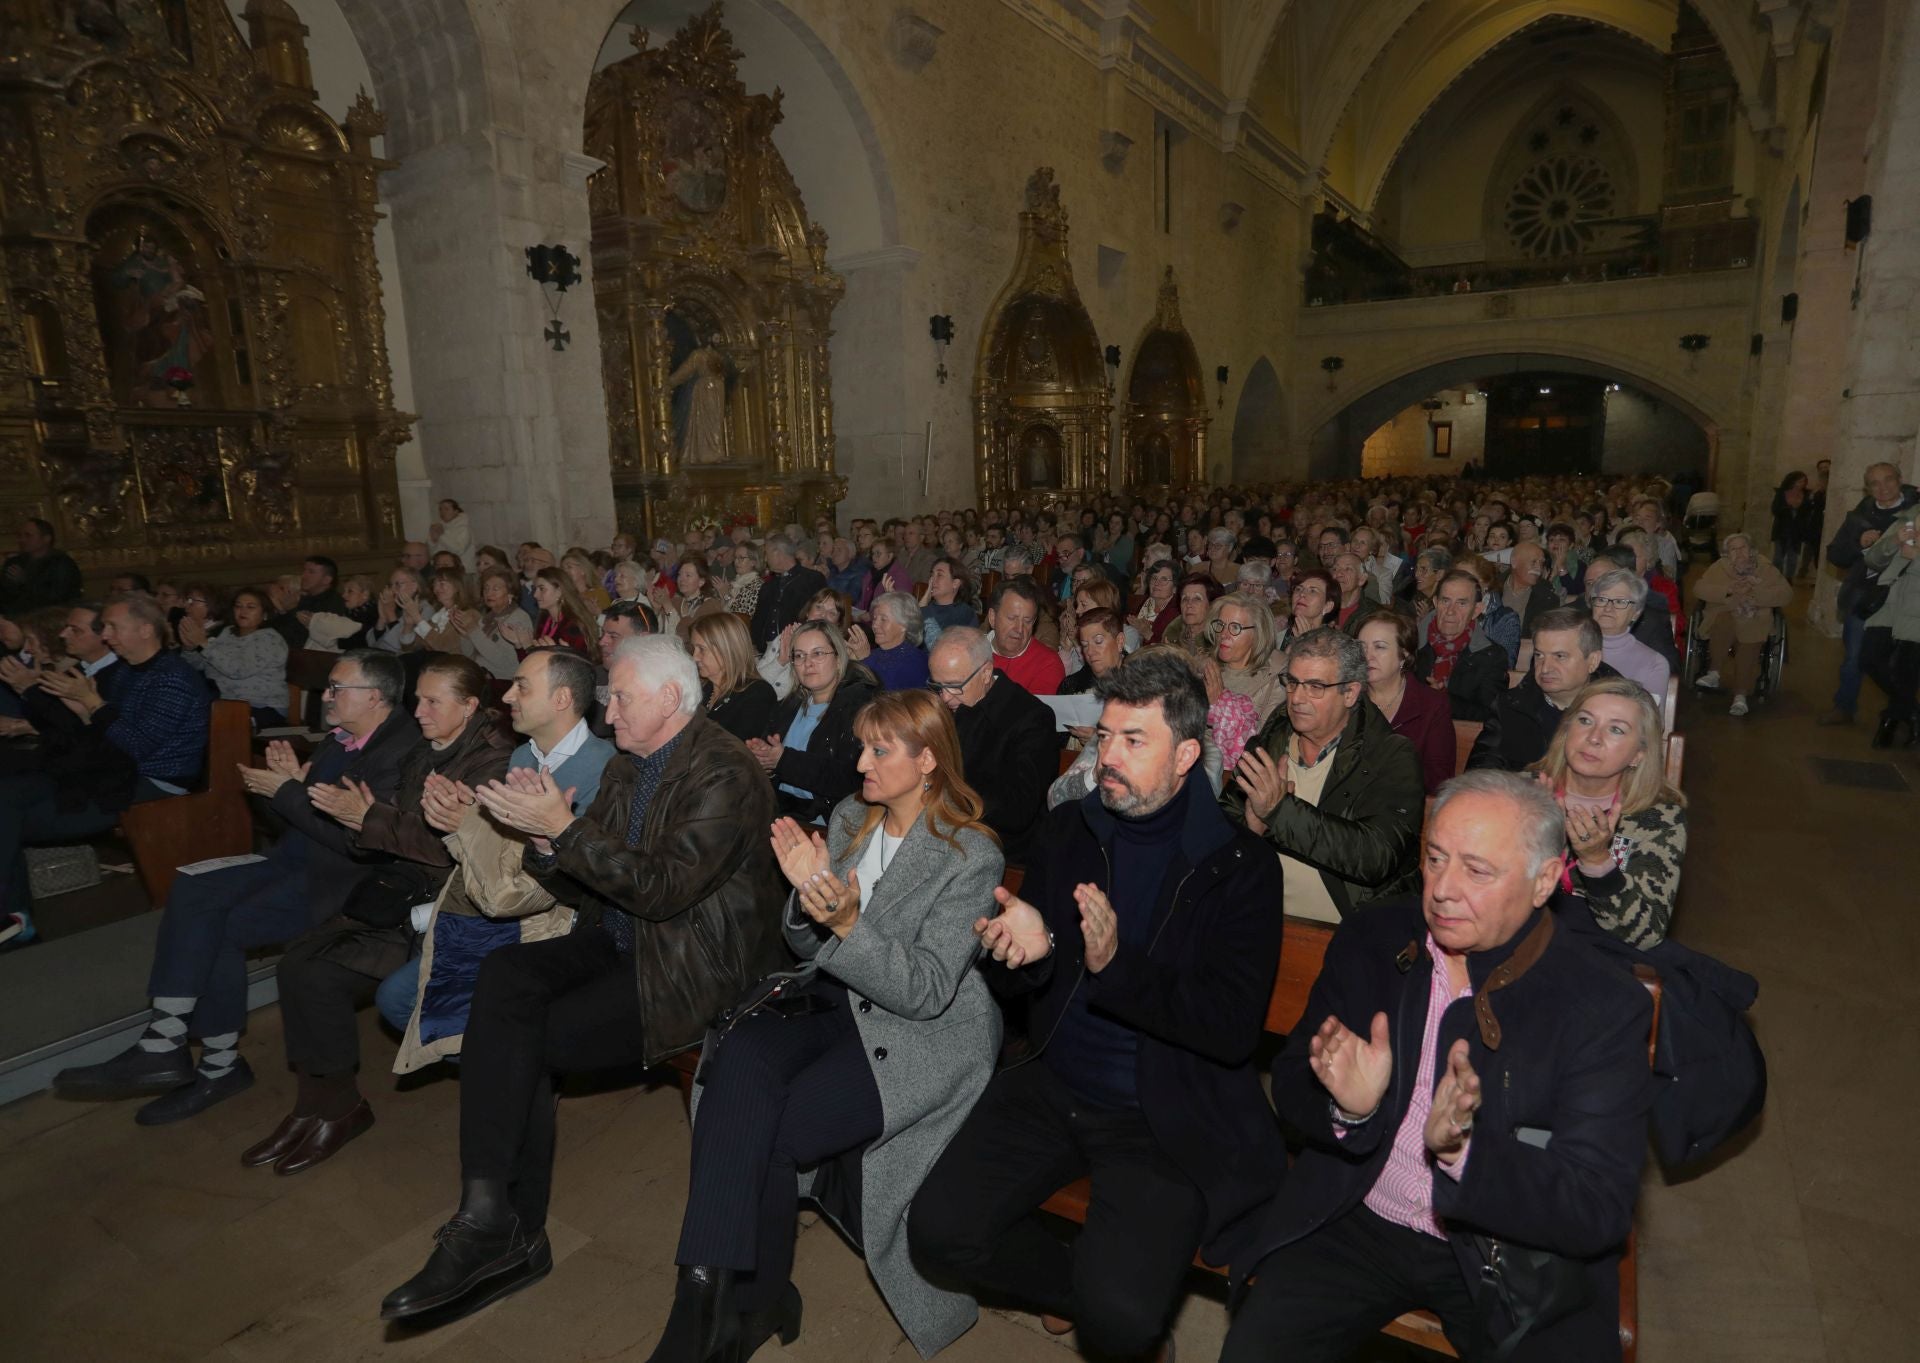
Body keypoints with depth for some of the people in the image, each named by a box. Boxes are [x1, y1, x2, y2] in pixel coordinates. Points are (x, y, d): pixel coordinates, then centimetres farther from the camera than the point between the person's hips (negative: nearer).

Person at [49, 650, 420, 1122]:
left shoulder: (402, 750, -19)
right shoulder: (339, 738, 11)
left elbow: (358, 838, -25)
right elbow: (302, 814, 16)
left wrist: (286, 791, -16)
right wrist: (293, 781, -7)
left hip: (339, 877, -9)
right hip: (297, 858, 9)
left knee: (223, 928, -17)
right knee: (191, 892, -7)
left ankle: (219, 1065, -1)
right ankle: (167, 1041, -8)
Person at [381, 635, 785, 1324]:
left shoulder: (724, 774, -15)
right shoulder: (625, 769, 12)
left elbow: (663, 888, -23)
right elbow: (584, 886, 12)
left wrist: (565, 828, -22)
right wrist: (543, 839, -8)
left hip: (693, 968, -7)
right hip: (621, 944, 8)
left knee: (518, 1037, -17)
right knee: (505, 974, -18)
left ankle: (501, 1227, 0)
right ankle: (505, 1231, -13)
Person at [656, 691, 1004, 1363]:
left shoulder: (971, 856, -11)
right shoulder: (849, 818, 7)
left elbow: (927, 991, -15)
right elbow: (810, 951, 10)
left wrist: (846, 924, -26)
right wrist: (807, 896, -11)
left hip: (920, 1032, -5)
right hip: (835, 1002, 6)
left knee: (767, 1128, -22)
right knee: (740, 1058, -25)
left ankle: (750, 1300, 2)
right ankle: (715, 1292, -21)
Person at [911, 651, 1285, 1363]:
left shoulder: (1241, 866, -9)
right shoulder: (1068, 830, 3)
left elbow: (1234, 1028, -16)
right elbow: (1009, 980, 7)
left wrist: (1114, 964, -29)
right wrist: (1018, 949, -18)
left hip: (1166, 1119, -4)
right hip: (1052, 1089, 4)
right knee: (937, 1230, -12)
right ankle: (1070, 1285, 16)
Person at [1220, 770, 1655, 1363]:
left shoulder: (1604, 1005, -13)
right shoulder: (1369, 940, -4)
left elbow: (1600, 1214, -16)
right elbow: (1292, 1085, 1)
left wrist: (1462, 1149, -34)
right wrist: (1348, 1108, -22)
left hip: (1513, 1253, 0)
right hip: (1354, 1223, 1)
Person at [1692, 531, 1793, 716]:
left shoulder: (1766, 569, 10)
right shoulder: (1719, 567, 9)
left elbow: (1786, 594, 0)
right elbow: (1699, 588, -4)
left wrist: (1755, 593, -15)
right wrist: (1728, 590, -18)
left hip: (1753, 623, 0)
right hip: (1723, 618, 0)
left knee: (1748, 649, -29)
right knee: (1725, 621, -37)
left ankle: (1741, 696, -30)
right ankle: (1713, 673, -29)